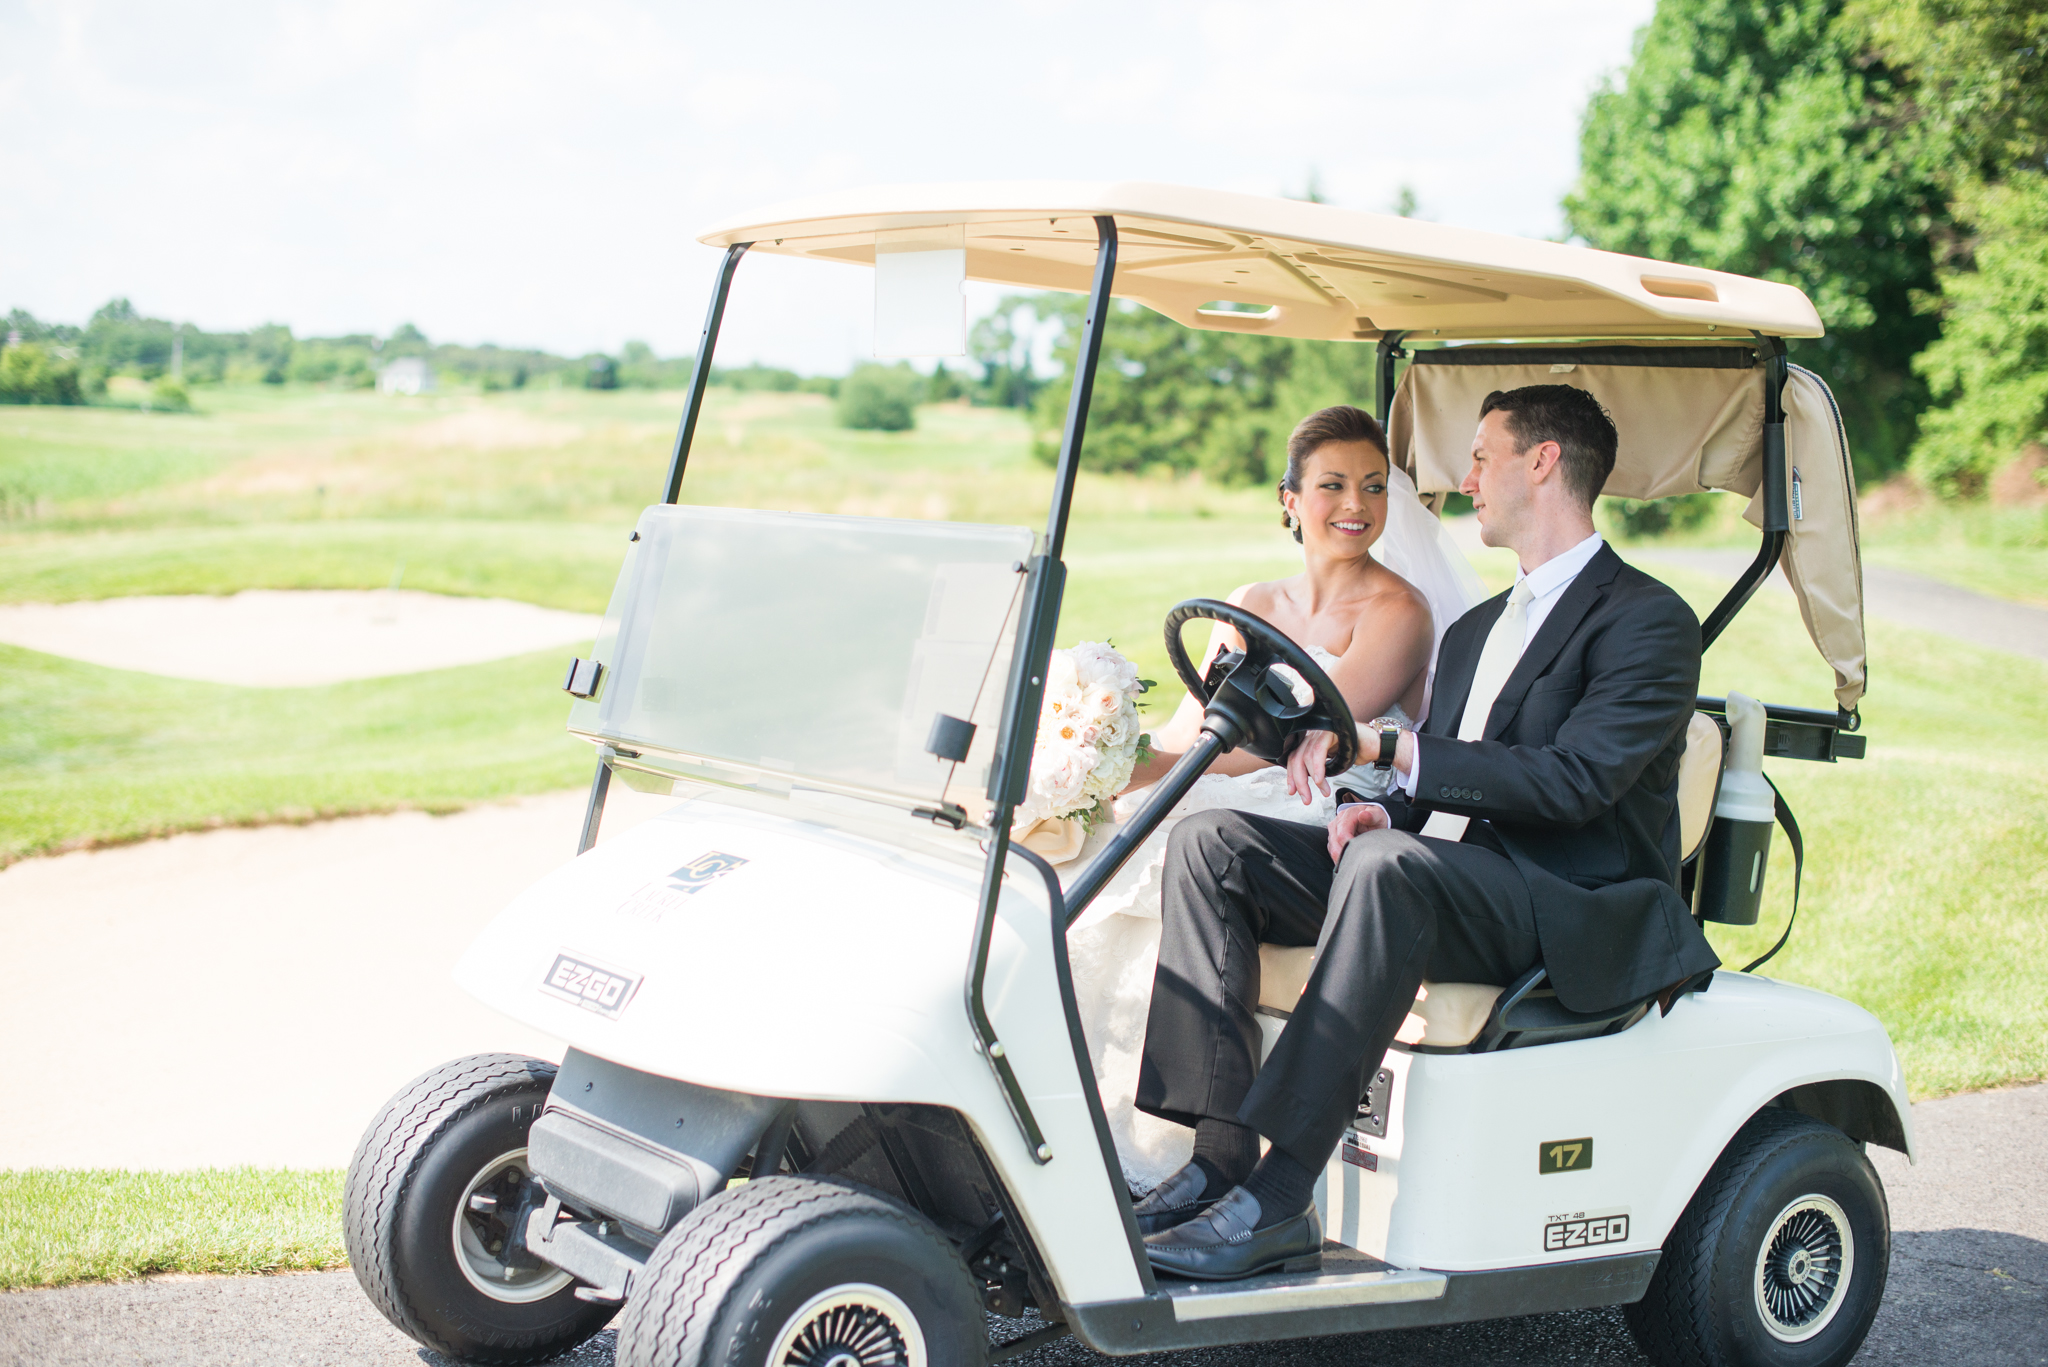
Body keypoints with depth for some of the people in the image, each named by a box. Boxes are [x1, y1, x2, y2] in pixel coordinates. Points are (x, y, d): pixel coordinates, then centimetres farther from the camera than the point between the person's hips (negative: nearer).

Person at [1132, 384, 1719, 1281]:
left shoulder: (1649, 622, -5)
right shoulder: (1477, 629, 24)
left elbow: (1572, 781, -19)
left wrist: (1399, 751, -21)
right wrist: (1384, 808, -5)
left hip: (1575, 916, -8)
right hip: (1435, 889, 9)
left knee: (1388, 865, -39)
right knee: (1210, 843, -8)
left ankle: (1279, 1201, -39)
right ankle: (1220, 1156, -18)